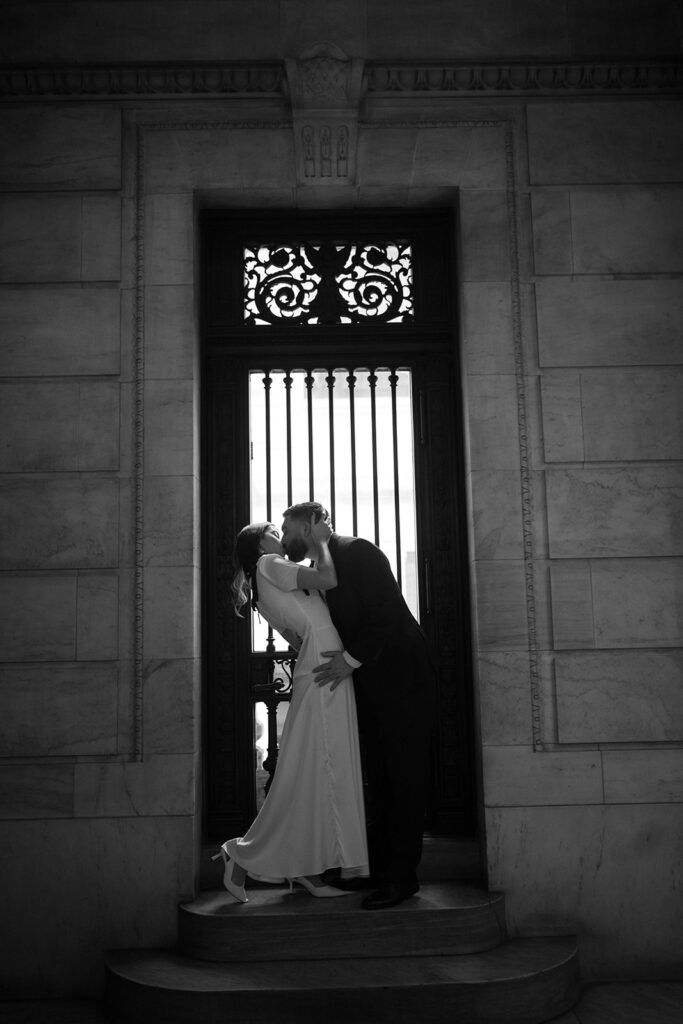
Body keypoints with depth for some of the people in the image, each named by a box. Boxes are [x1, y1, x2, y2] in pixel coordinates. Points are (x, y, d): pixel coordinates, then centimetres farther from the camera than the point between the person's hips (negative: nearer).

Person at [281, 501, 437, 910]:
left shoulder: (357, 551, -11)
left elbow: (386, 612, -20)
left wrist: (352, 659, -20)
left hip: (403, 679, -8)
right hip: (369, 685, 8)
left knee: (405, 777, -3)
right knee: (378, 779, 10)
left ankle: (402, 876, 1)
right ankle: (378, 865, 17)